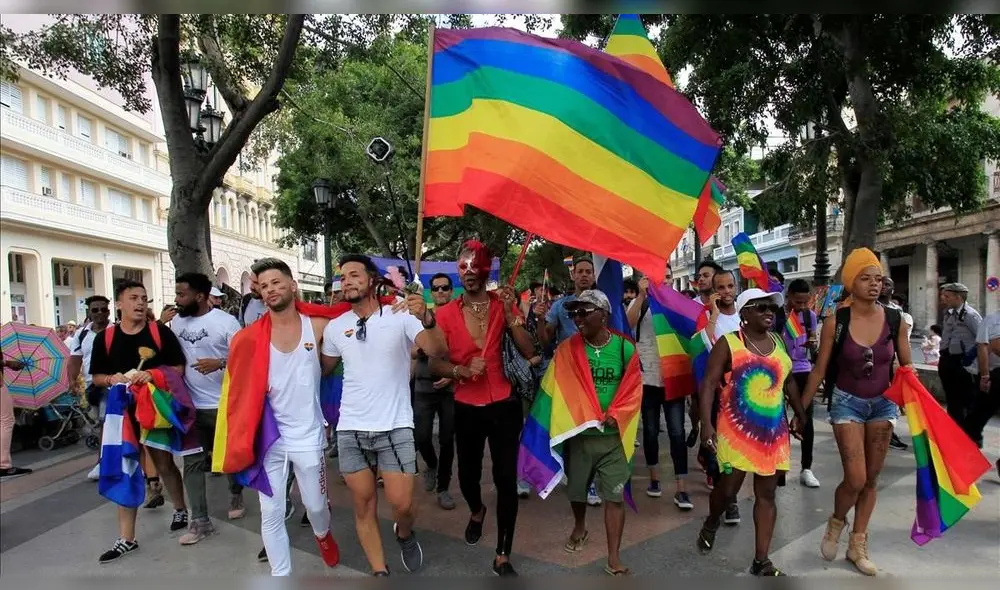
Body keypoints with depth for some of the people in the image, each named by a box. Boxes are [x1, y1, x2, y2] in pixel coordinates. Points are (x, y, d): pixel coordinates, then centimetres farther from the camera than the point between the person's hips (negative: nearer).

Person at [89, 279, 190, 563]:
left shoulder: (160, 332, -5)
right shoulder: (104, 337, 0)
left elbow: (179, 368, -5)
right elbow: (96, 376, 7)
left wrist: (153, 374, -22)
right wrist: (112, 379, -15)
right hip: (122, 410, 2)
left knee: (164, 464, 12)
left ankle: (181, 510, 37)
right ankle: (126, 538, 12)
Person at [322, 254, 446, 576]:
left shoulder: (400, 317, -8)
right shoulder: (335, 327, 4)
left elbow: (437, 350, -22)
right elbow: (322, 369, 18)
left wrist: (427, 319, -40)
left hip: (395, 427, -3)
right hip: (350, 429, 4)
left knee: (402, 504, -3)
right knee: (363, 505, 9)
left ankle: (405, 535, 32)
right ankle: (380, 571, 26)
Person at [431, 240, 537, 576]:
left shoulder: (503, 304, -5)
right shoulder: (446, 314, -6)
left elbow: (529, 352, -12)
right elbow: (434, 363, -6)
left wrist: (509, 312, -21)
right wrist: (462, 370, -24)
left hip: (504, 405, -1)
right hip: (466, 409, 1)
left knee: (506, 479, -1)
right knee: (467, 475, 14)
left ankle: (502, 557, 17)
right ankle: (477, 511, 52)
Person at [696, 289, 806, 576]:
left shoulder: (778, 342, 9)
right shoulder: (728, 343, -8)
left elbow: (789, 381, 21)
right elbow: (709, 384, -13)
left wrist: (801, 414, 21)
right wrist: (706, 423, -21)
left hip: (773, 431, 5)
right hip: (737, 429, -5)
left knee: (766, 494, 7)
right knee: (728, 487, -2)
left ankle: (761, 560, 17)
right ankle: (711, 522, 32)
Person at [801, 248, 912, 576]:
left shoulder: (894, 320, -6)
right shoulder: (836, 322, -13)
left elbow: (906, 367, 5)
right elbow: (819, 370, -7)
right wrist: (800, 410, -4)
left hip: (883, 403, 3)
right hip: (847, 402, -3)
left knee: (871, 479, 11)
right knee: (856, 479, -10)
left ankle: (858, 545, 27)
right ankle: (836, 522, 22)